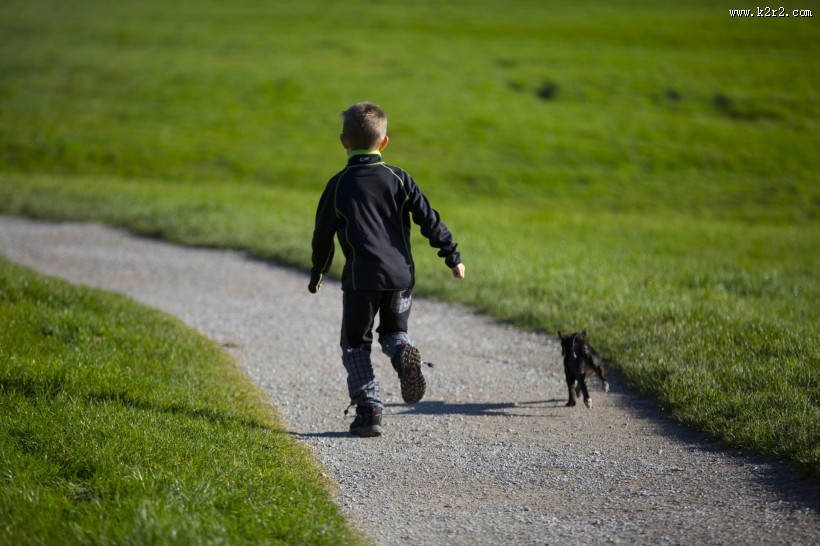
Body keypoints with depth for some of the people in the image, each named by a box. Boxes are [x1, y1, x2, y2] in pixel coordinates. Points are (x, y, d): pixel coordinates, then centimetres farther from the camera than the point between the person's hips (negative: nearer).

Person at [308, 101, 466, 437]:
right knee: (393, 331, 22)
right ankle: (402, 350, -14)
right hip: (401, 274, 2)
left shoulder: (338, 185, 1)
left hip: (361, 277, -2)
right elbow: (429, 220, 3)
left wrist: (318, 272, 23)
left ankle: (369, 411, -2)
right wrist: (453, 257, 12)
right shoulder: (399, 179, 4)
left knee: (355, 345, 10)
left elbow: (323, 234, 8)